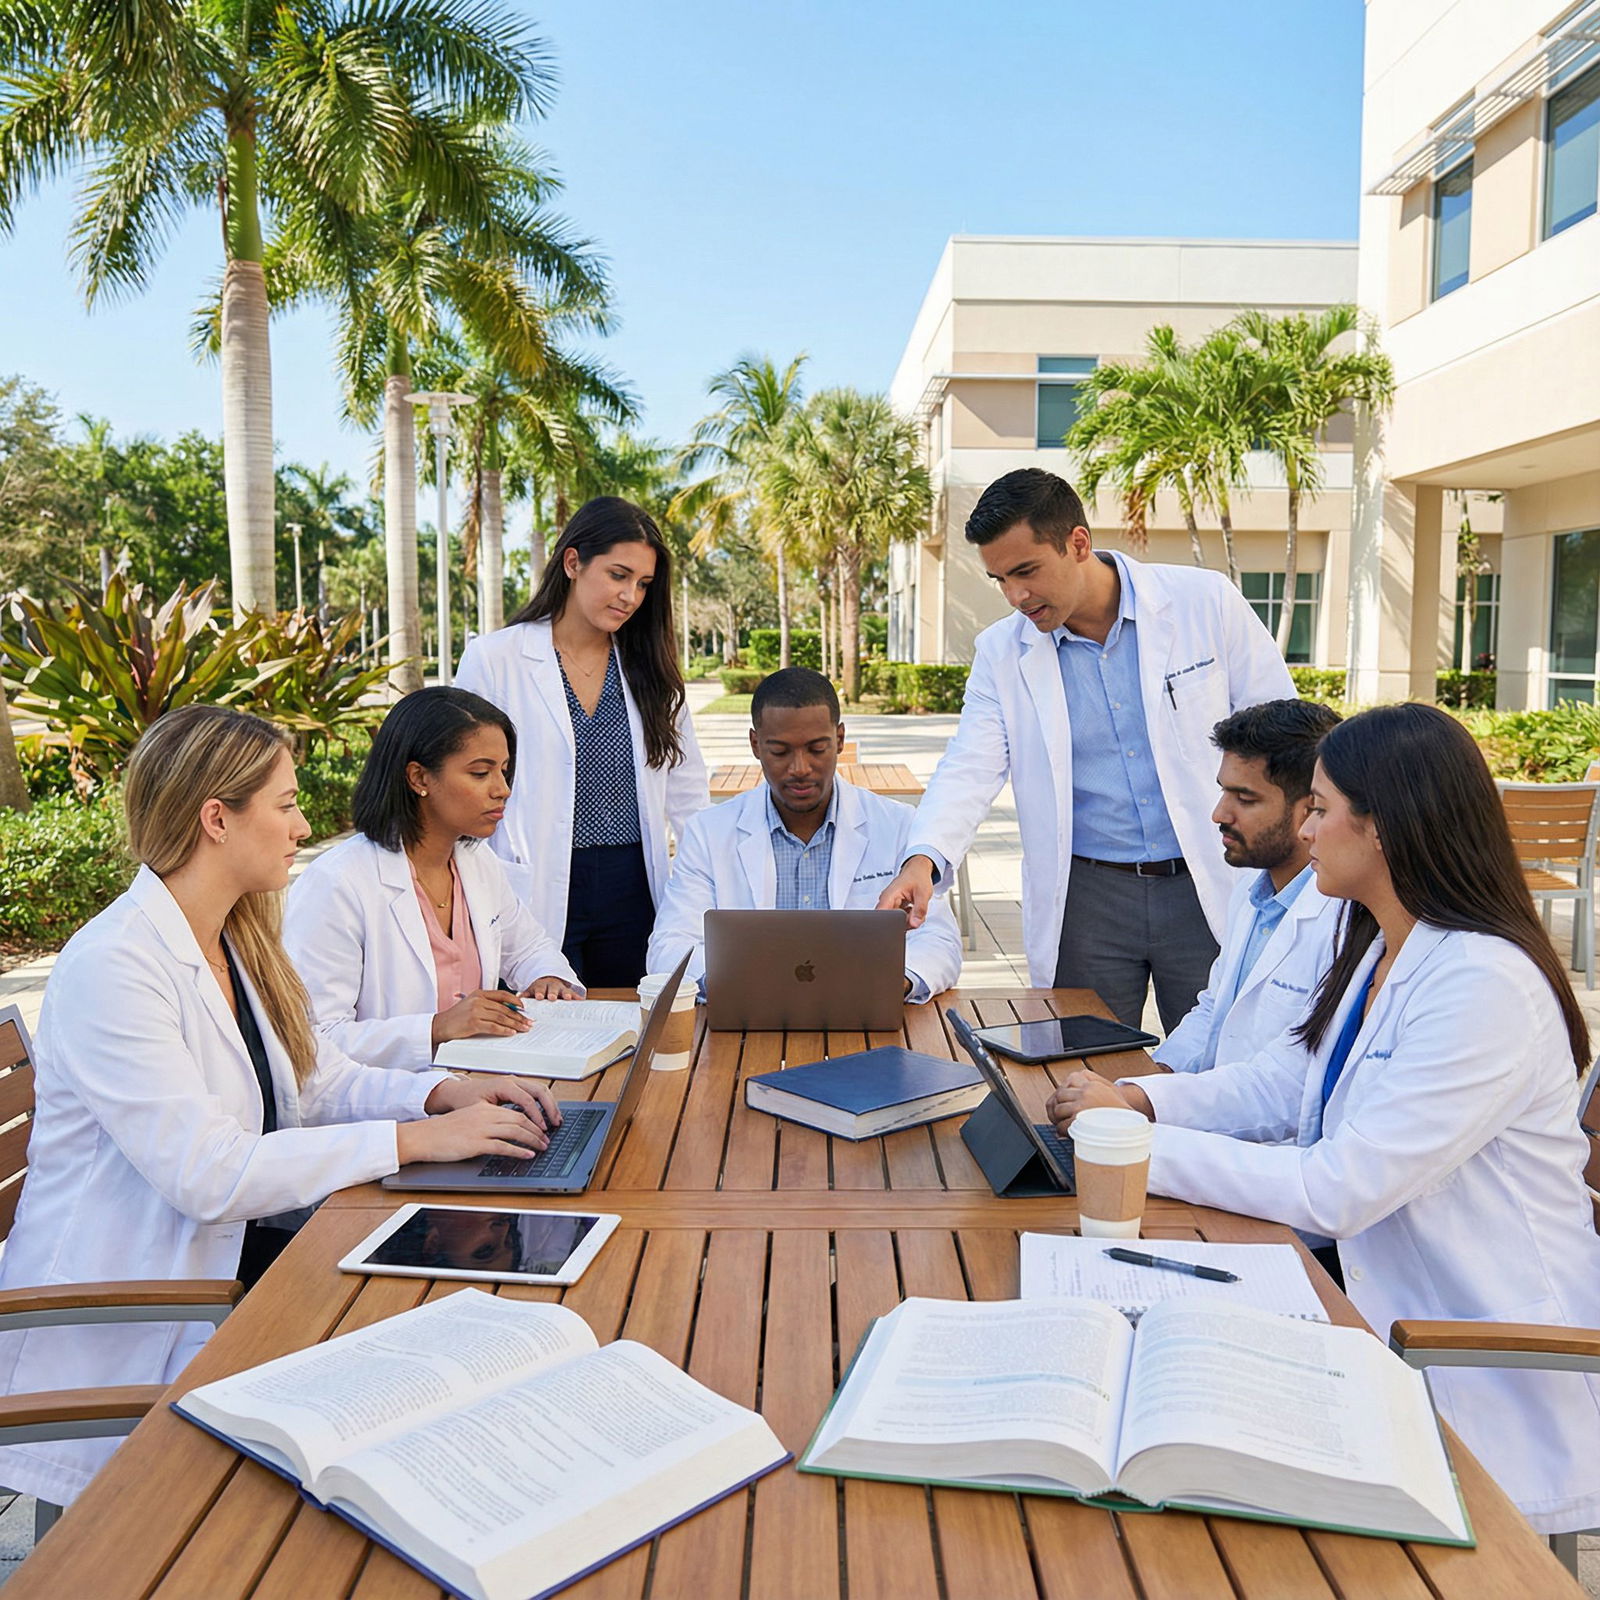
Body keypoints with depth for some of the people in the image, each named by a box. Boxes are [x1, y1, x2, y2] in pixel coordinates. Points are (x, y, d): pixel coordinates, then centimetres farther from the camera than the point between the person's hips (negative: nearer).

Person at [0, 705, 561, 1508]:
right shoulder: (111, 967, -22)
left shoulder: (239, 943, 7)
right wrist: (413, 1140, -27)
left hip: (235, 1248, 8)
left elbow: (317, 1080, 8)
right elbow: (210, 1176, -28)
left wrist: (443, 1092, -10)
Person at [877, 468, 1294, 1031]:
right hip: (1085, 897, 1)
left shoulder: (1205, 602, -4)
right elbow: (969, 770, -6)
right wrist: (923, 859, -25)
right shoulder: (1001, 652, 2)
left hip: (1211, 891, -1)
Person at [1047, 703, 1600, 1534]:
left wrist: (1141, 1147, -23)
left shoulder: (1483, 987, -25)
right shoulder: (1377, 951, 6)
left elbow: (1337, 1192, -27)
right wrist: (1140, 1098, -8)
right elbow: (1276, 1082, 8)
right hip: (1389, 1316, 8)